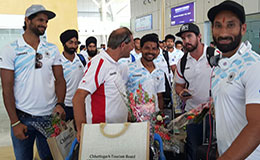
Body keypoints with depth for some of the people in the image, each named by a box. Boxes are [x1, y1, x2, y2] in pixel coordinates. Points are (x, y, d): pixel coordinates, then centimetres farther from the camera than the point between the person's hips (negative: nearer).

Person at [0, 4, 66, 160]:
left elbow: (60, 80, 6)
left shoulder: (52, 49, 6)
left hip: (50, 116, 3)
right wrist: (15, 122, -10)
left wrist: (60, 104, -12)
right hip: (22, 118, -2)